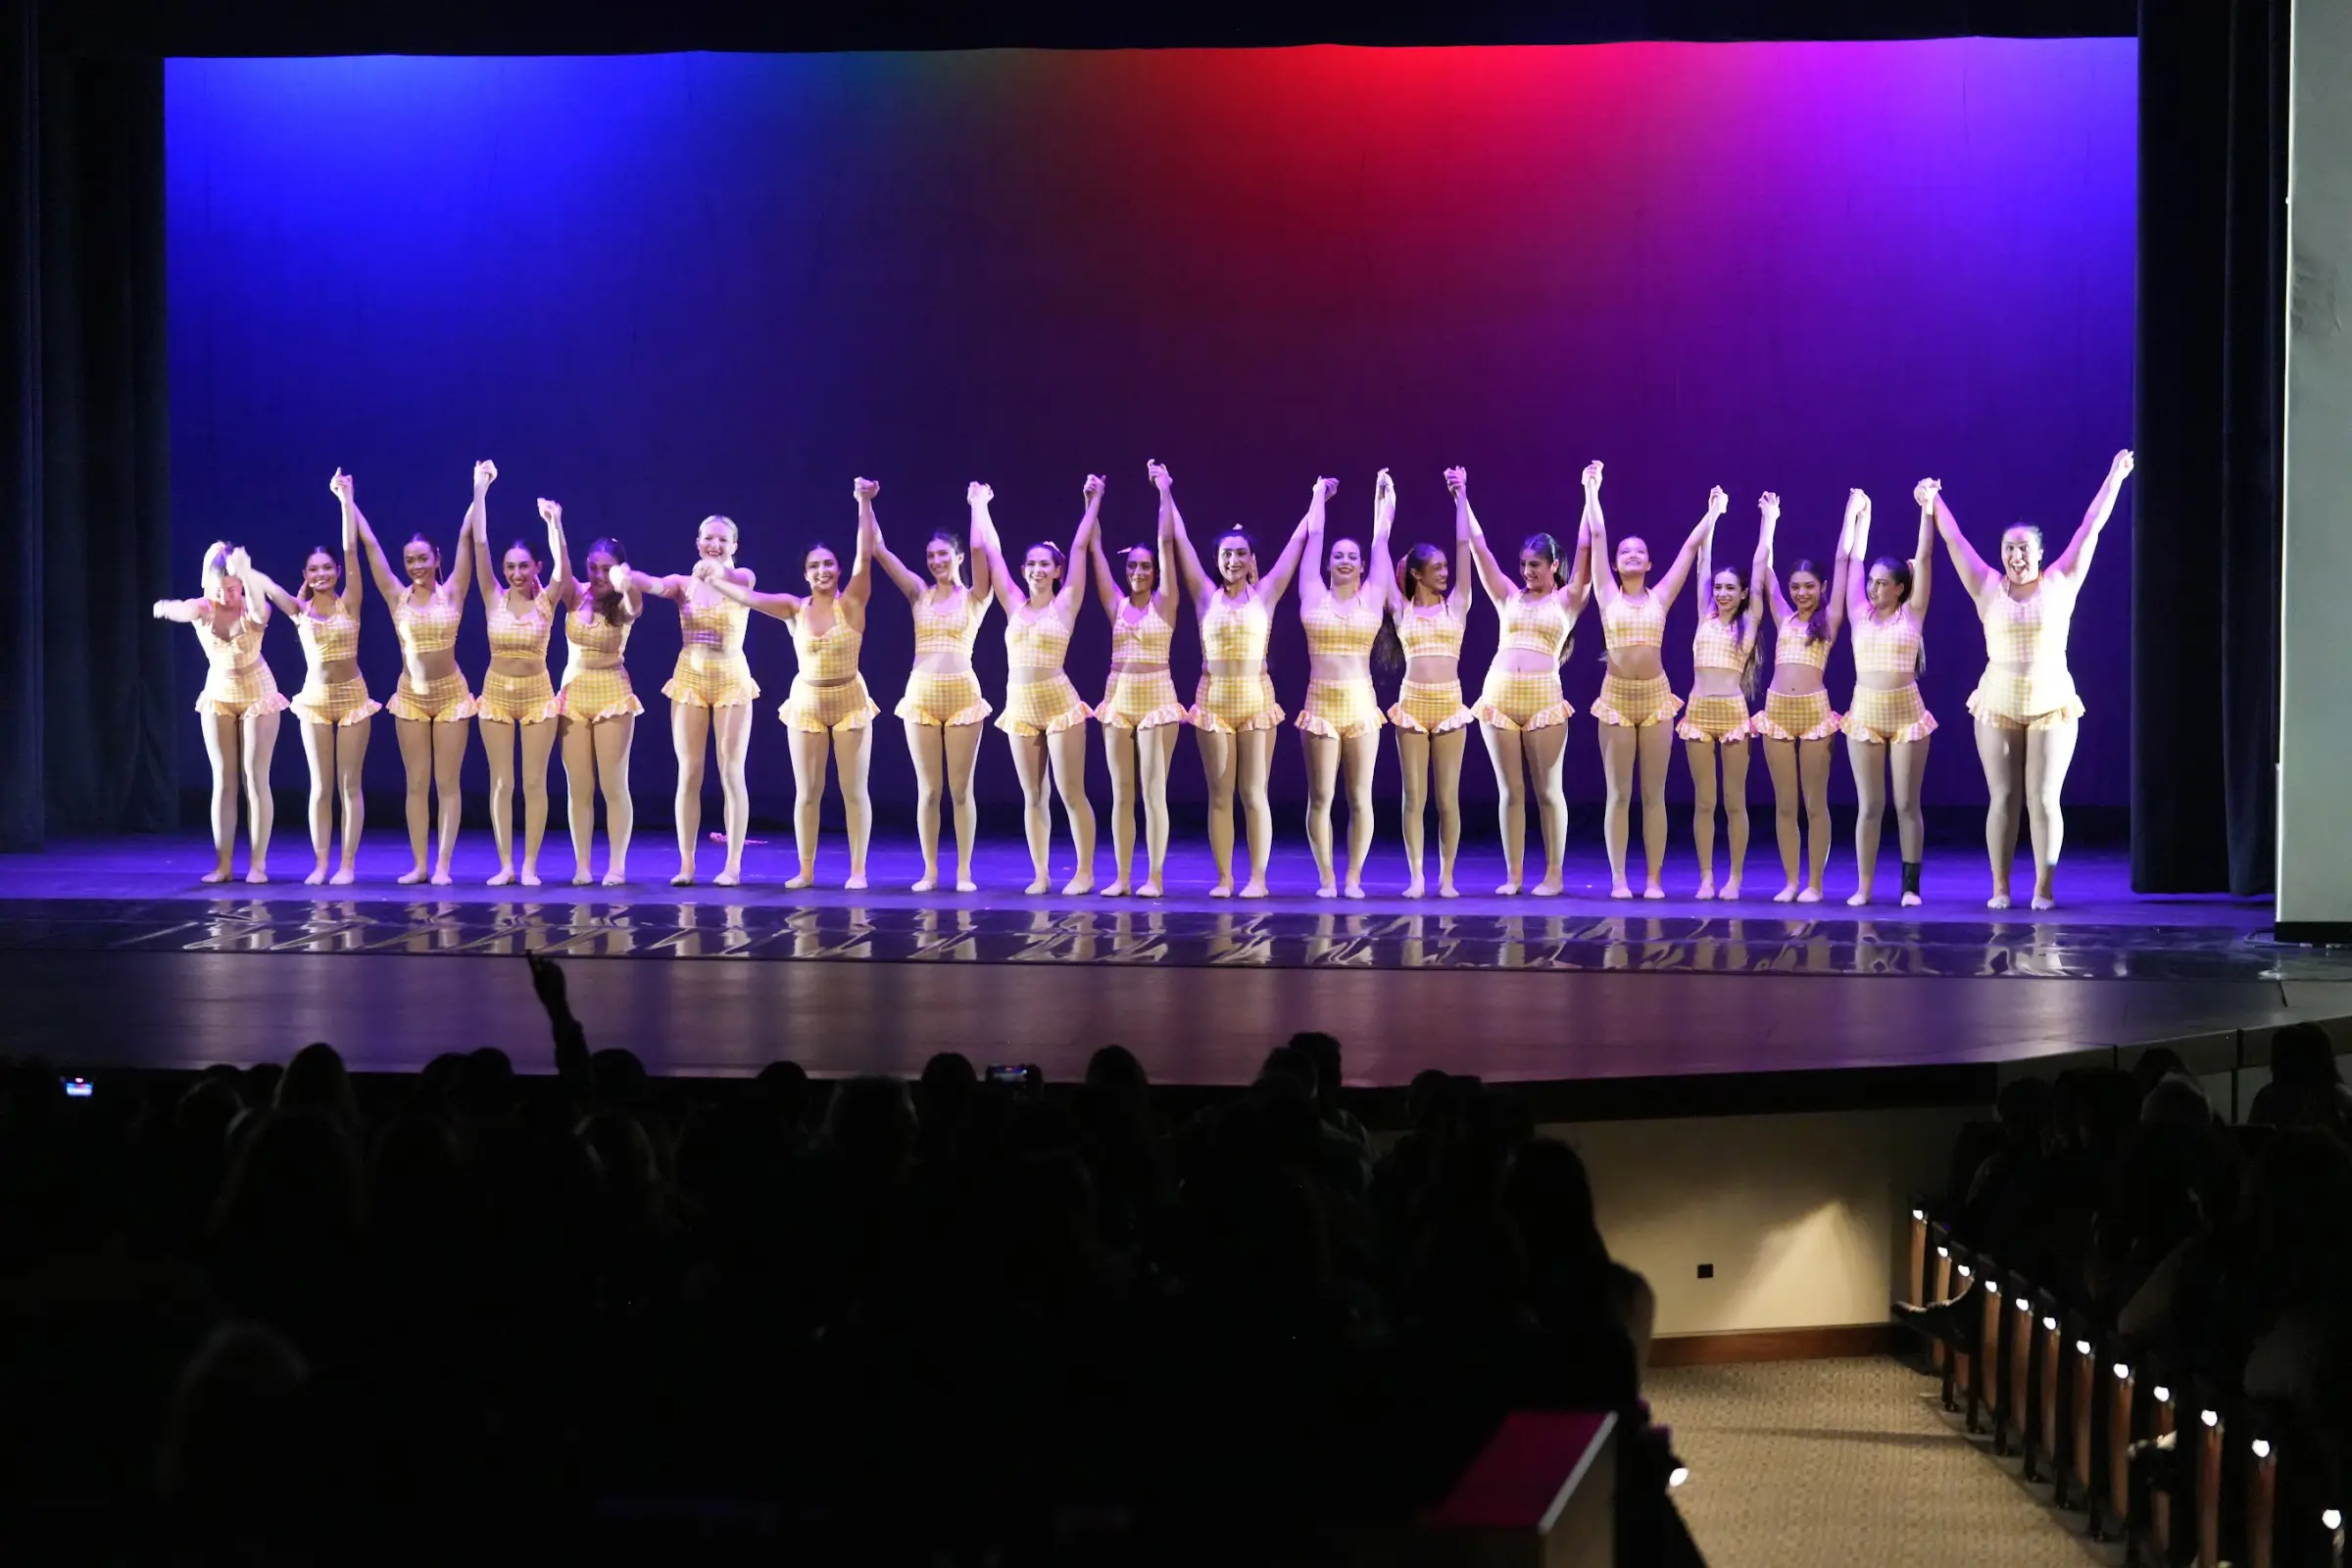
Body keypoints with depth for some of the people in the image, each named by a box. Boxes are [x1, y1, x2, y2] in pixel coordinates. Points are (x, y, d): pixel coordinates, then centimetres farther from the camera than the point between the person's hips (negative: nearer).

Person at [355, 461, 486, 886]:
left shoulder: (452, 593, -4)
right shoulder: (397, 597, -1)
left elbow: (468, 538, -8)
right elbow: (370, 546, -2)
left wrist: (480, 490, -12)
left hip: (451, 694, -2)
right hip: (410, 696, 2)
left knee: (446, 782, 0)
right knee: (416, 783, 4)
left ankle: (443, 865, 2)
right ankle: (419, 864, 8)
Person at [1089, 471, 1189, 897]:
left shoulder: (1162, 603, -1)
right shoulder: (1116, 604, 7)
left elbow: (1167, 543, -6)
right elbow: (1095, 548, 6)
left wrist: (1164, 493, -6)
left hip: (1157, 699, -4)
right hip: (1118, 699, 4)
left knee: (1153, 791, -4)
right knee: (1121, 793, 5)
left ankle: (1153, 877, -1)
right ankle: (1122, 876, 8)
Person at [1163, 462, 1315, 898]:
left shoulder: (1265, 594, 2)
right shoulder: (1206, 596, 4)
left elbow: (1298, 541, 7)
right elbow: (1179, 540, 6)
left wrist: (1317, 498, 11)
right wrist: (1165, 492, 7)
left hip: (1256, 699, -1)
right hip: (1213, 699, 1)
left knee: (1254, 794, 0)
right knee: (1220, 796, 3)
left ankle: (1258, 878, 3)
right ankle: (1223, 878, 7)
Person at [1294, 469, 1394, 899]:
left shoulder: (1372, 597, 6)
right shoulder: (1313, 597, 5)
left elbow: (1381, 541, 12)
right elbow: (1313, 538, 13)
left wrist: (1384, 496, 20)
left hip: (1361, 705, 0)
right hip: (1320, 705, 0)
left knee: (1360, 797, 1)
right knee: (1320, 797, 0)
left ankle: (1353, 878, 7)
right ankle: (1325, 878, 6)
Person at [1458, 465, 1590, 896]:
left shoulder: (1567, 600, 8)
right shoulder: (1509, 597, 14)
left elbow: (1586, 548, 1)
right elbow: (1477, 547, 13)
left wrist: (1590, 494, -1)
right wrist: (1461, 498, 10)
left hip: (1544, 699, -3)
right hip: (1498, 696, 3)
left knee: (1548, 790, 0)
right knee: (1510, 791, 5)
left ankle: (1553, 874, 5)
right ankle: (1513, 875, 8)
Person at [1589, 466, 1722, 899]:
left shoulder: (1660, 596, 7)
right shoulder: (1608, 594, 4)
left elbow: (1691, 546, 10)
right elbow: (1597, 536, 3)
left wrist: (1714, 511, 13)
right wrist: (1592, 490, 2)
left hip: (1656, 698, 1)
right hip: (1617, 697, -1)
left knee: (1653, 794, 2)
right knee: (1618, 794, 0)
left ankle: (1654, 879, 5)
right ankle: (1618, 878, 4)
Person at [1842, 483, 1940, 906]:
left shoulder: (1912, 613, 1)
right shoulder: (1860, 614, 7)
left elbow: (1924, 558, -3)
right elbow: (1855, 562, 11)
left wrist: (1927, 510, -7)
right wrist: (1861, 519, 15)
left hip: (1906, 713, -2)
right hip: (1864, 713, 2)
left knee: (1906, 803, 1)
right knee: (1869, 805, 3)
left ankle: (1911, 886, 5)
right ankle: (1863, 886, 4)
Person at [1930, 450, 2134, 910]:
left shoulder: (2060, 584, 3)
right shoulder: (1988, 588, 4)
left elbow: (2091, 528, 6)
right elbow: (1954, 539, 11)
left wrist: (2114, 478, 8)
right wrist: (1934, 503, 15)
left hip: (2052, 704, -1)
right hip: (1998, 704, 1)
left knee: (2043, 799, -3)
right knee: (2002, 798, 2)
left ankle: (2045, 888, 2)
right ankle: (2000, 887, 6)